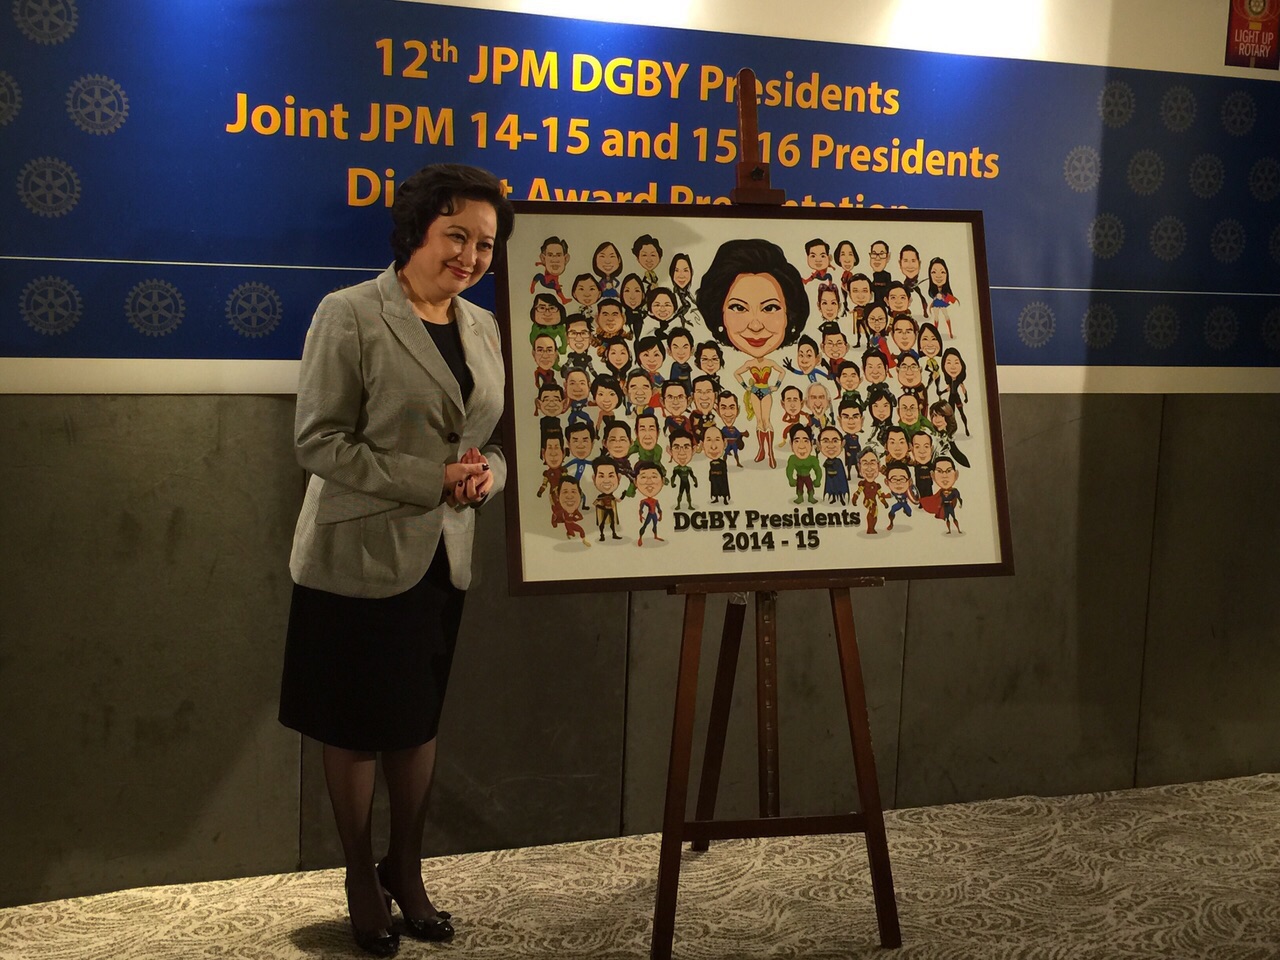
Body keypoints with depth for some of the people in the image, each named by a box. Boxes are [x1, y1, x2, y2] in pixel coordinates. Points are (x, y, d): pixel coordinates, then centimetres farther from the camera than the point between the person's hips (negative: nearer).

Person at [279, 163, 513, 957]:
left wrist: (488, 471, -9)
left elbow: (493, 437, 15)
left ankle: (407, 870, 31)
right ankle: (362, 880, 25)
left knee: (420, 720, 15)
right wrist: (430, 480, -21)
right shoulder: (350, 315, -10)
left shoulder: (482, 327, 8)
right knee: (357, 728, 7)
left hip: (443, 556, 6)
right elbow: (320, 441, -15)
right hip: (360, 556, -5)